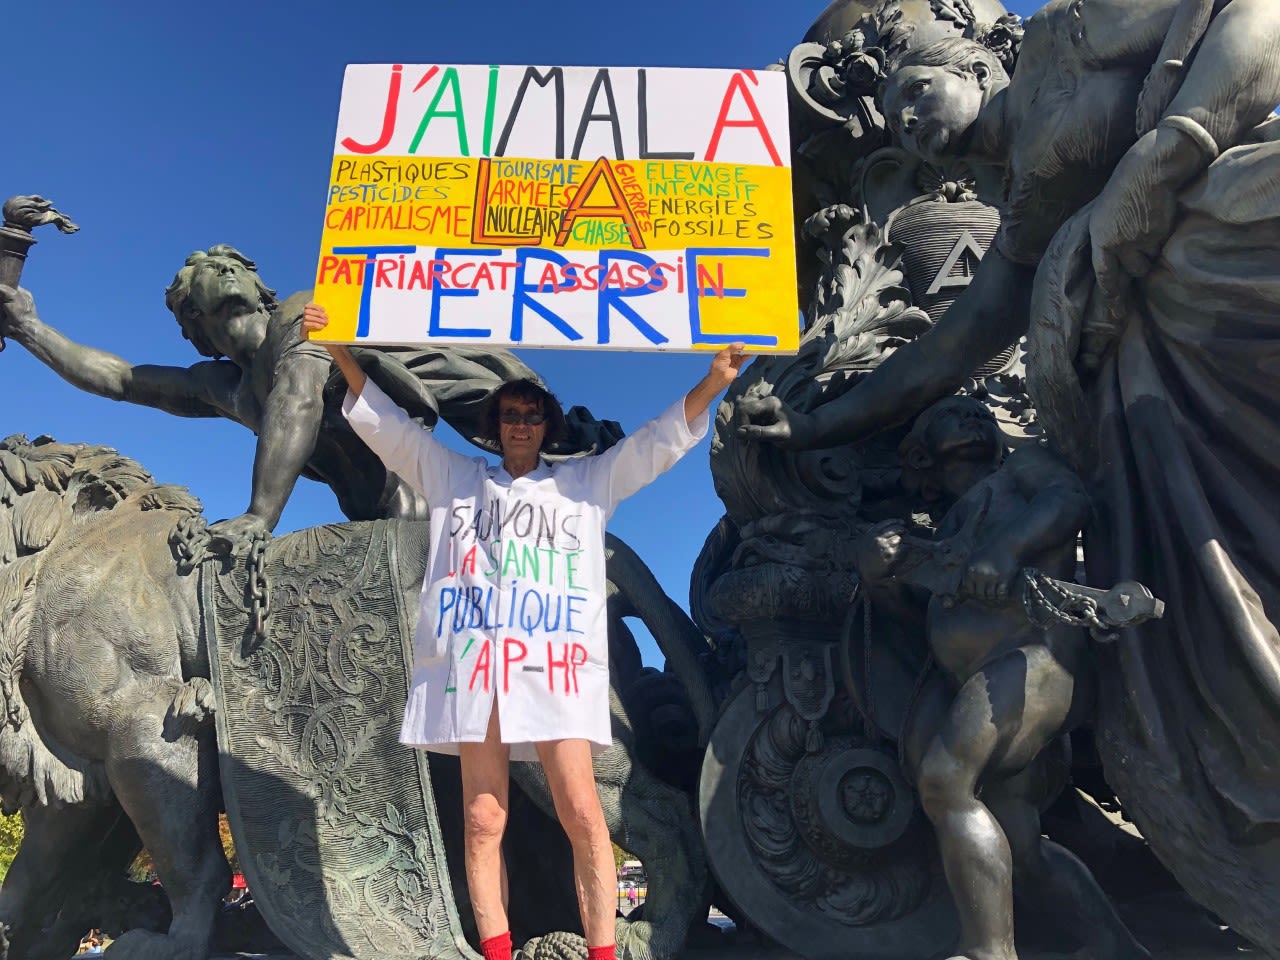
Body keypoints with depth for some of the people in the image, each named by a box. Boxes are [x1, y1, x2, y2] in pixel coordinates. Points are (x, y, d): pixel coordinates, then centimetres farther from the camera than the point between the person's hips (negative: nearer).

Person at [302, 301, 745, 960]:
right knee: (483, 822, -1)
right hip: (474, 663, 2)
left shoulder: (587, 482, 21)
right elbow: (384, 421, 20)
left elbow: (660, 439, 16)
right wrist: (338, 347, 11)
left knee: (582, 814, -10)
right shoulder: (453, 477, 23)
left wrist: (713, 382, 4)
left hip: (555, 665, -1)